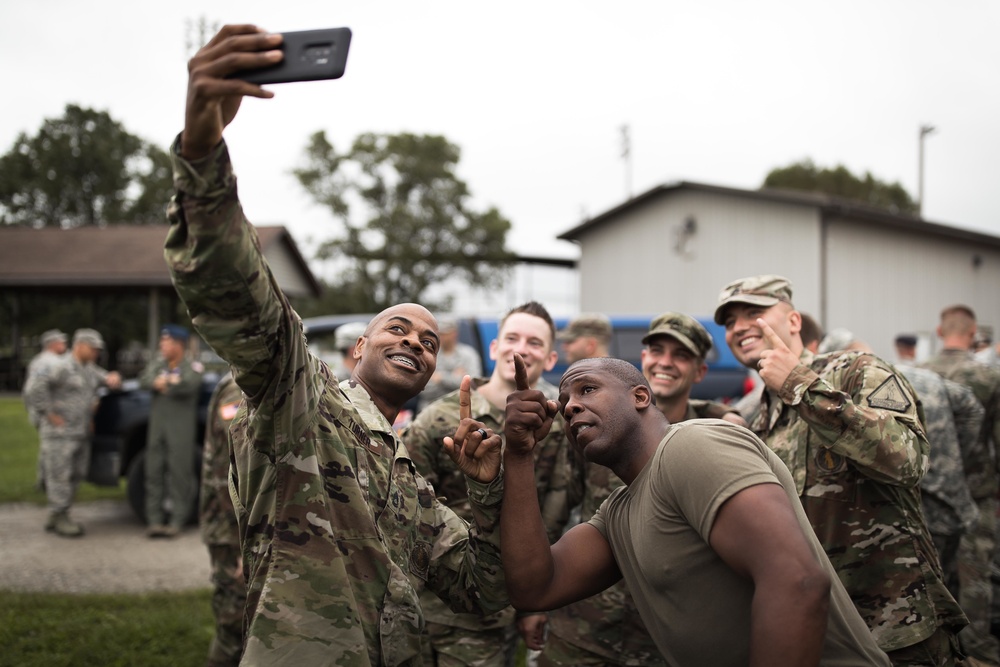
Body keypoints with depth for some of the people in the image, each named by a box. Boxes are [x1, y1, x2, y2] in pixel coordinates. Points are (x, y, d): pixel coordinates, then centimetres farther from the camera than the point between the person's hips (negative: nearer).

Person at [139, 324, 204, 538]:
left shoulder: (192, 367, -1)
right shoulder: (157, 364, 15)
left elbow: (189, 385, -19)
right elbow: (144, 380, 0)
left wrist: (164, 384, -7)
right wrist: (157, 383, -20)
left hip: (181, 428, -5)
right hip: (157, 426, 5)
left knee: (179, 472, -4)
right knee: (154, 472, 3)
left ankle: (177, 520, 1)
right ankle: (154, 520, 8)